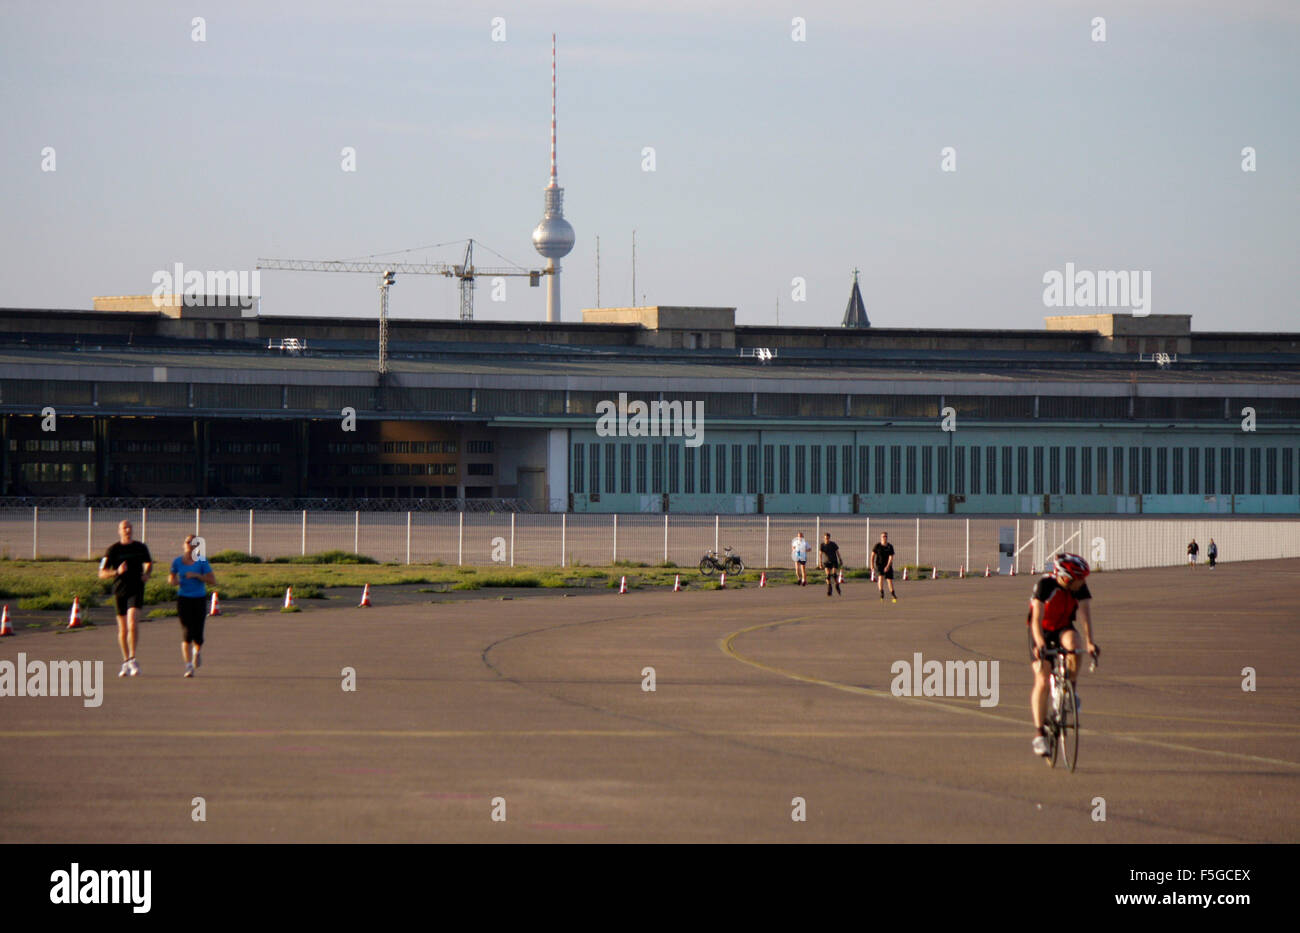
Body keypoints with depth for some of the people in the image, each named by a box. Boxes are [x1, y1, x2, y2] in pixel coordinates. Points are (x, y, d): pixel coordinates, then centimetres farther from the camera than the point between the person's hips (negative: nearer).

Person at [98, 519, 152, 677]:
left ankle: (132, 660, -15)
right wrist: (117, 572, -21)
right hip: (119, 591, 0)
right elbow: (102, 574, -4)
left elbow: (149, 563, 25)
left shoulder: (140, 547, 5)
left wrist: (147, 573, 3)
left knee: (132, 624, -19)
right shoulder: (113, 550, -2)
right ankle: (126, 662, 21)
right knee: (122, 630, 8)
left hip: (136, 590, 0)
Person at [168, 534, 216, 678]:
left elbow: (212, 580, -5)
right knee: (186, 633, -12)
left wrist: (196, 575, -17)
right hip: (183, 600, 0)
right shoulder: (177, 562, 5)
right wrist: (173, 581, -6)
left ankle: (196, 652, 34)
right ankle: (188, 666, -9)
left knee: (198, 635, -2)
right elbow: (171, 577, 18)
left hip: (200, 600, 0)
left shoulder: (202, 562, -1)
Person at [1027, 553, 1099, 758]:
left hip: (1063, 629, 3)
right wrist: (1040, 644, -50)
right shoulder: (1045, 584, -27)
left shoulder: (1080, 587, -17)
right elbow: (1037, 618, -35)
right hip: (1042, 631, -3)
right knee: (1042, 682, -14)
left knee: (1072, 643, -35)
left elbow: (1085, 614, -27)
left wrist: (1089, 642, -43)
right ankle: (1039, 734, -9)